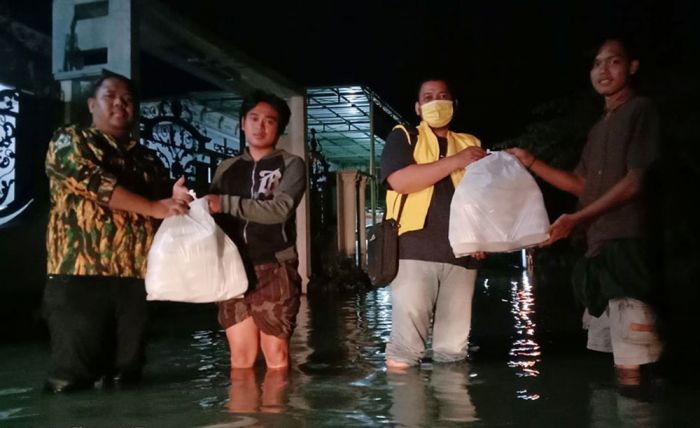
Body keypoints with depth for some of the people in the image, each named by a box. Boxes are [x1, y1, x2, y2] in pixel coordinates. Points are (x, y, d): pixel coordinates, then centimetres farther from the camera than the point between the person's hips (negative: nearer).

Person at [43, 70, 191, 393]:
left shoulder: (147, 159, 21)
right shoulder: (69, 141, 6)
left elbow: (163, 212, 26)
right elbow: (95, 183, -13)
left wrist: (176, 200, 1)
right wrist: (155, 208, -14)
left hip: (135, 277, 5)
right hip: (80, 273, -5)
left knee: (126, 376, 6)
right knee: (71, 379, -5)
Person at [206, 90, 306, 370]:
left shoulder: (291, 165, 4)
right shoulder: (226, 168, 17)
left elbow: (279, 209, -13)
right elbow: (212, 214, 18)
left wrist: (226, 203, -15)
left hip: (274, 268, -3)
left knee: (275, 353, -1)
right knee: (240, 355, 4)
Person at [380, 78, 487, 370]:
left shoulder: (471, 144, 22)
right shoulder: (403, 137, 9)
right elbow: (399, 180, -11)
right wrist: (455, 161, -11)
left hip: (460, 254, 4)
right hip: (414, 251, -4)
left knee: (454, 348, 6)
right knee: (404, 351, -5)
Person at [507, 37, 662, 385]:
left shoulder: (640, 111, -2)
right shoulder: (599, 129, 24)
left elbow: (636, 182, -10)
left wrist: (575, 219, -15)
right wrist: (531, 163, 17)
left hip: (627, 242, -9)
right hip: (598, 245, 9)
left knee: (630, 366, -11)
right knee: (607, 354, 10)